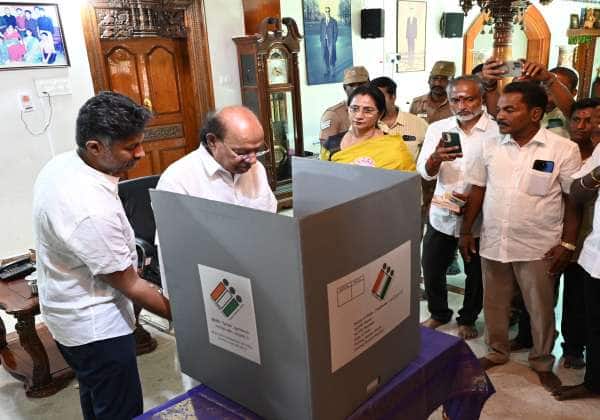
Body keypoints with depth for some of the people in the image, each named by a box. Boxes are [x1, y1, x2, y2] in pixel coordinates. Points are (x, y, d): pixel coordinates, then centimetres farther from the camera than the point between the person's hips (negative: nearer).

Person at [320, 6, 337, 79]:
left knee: (331, 56, -6)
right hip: (324, 40, 4)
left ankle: (332, 72, 1)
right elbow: (321, 31, 13)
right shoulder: (322, 20, 9)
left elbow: (335, 32, -1)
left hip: (331, 41, -4)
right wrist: (321, 40, 6)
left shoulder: (334, 21, -2)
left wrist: (334, 42, -7)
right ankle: (327, 71, 14)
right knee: (325, 56, 5)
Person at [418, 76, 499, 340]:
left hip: (478, 218, -2)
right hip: (442, 216, 3)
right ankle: (438, 313, 39)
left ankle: (468, 319, 39)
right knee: (431, 270, 13)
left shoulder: (497, 132, -11)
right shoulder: (437, 128, -1)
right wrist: (436, 157, -30)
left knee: (476, 274, 15)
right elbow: (424, 172, -8)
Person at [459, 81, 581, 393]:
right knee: (494, 304, 17)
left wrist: (568, 243, -7)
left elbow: (573, 199, -5)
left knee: (541, 310, 13)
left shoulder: (564, 150, -9)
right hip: (492, 243, 3)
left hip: (539, 248, -3)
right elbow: (478, 190, 6)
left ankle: (542, 362, 36)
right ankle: (497, 352, 40)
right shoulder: (490, 146, 0)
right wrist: (466, 230, 5)